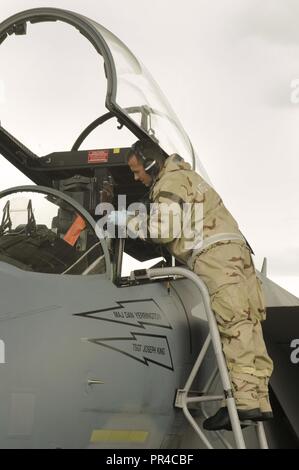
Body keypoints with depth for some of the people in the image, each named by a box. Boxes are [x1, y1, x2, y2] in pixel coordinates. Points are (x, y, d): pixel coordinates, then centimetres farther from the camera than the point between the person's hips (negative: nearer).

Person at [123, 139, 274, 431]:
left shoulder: (169, 182, -1)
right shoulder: (183, 175, 31)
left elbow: (166, 230, -11)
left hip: (215, 253, -10)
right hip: (236, 250, 10)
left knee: (233, 324, -18)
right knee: (247, 325, 1)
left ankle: (244, 399, -26)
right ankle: (260, 402, -2)